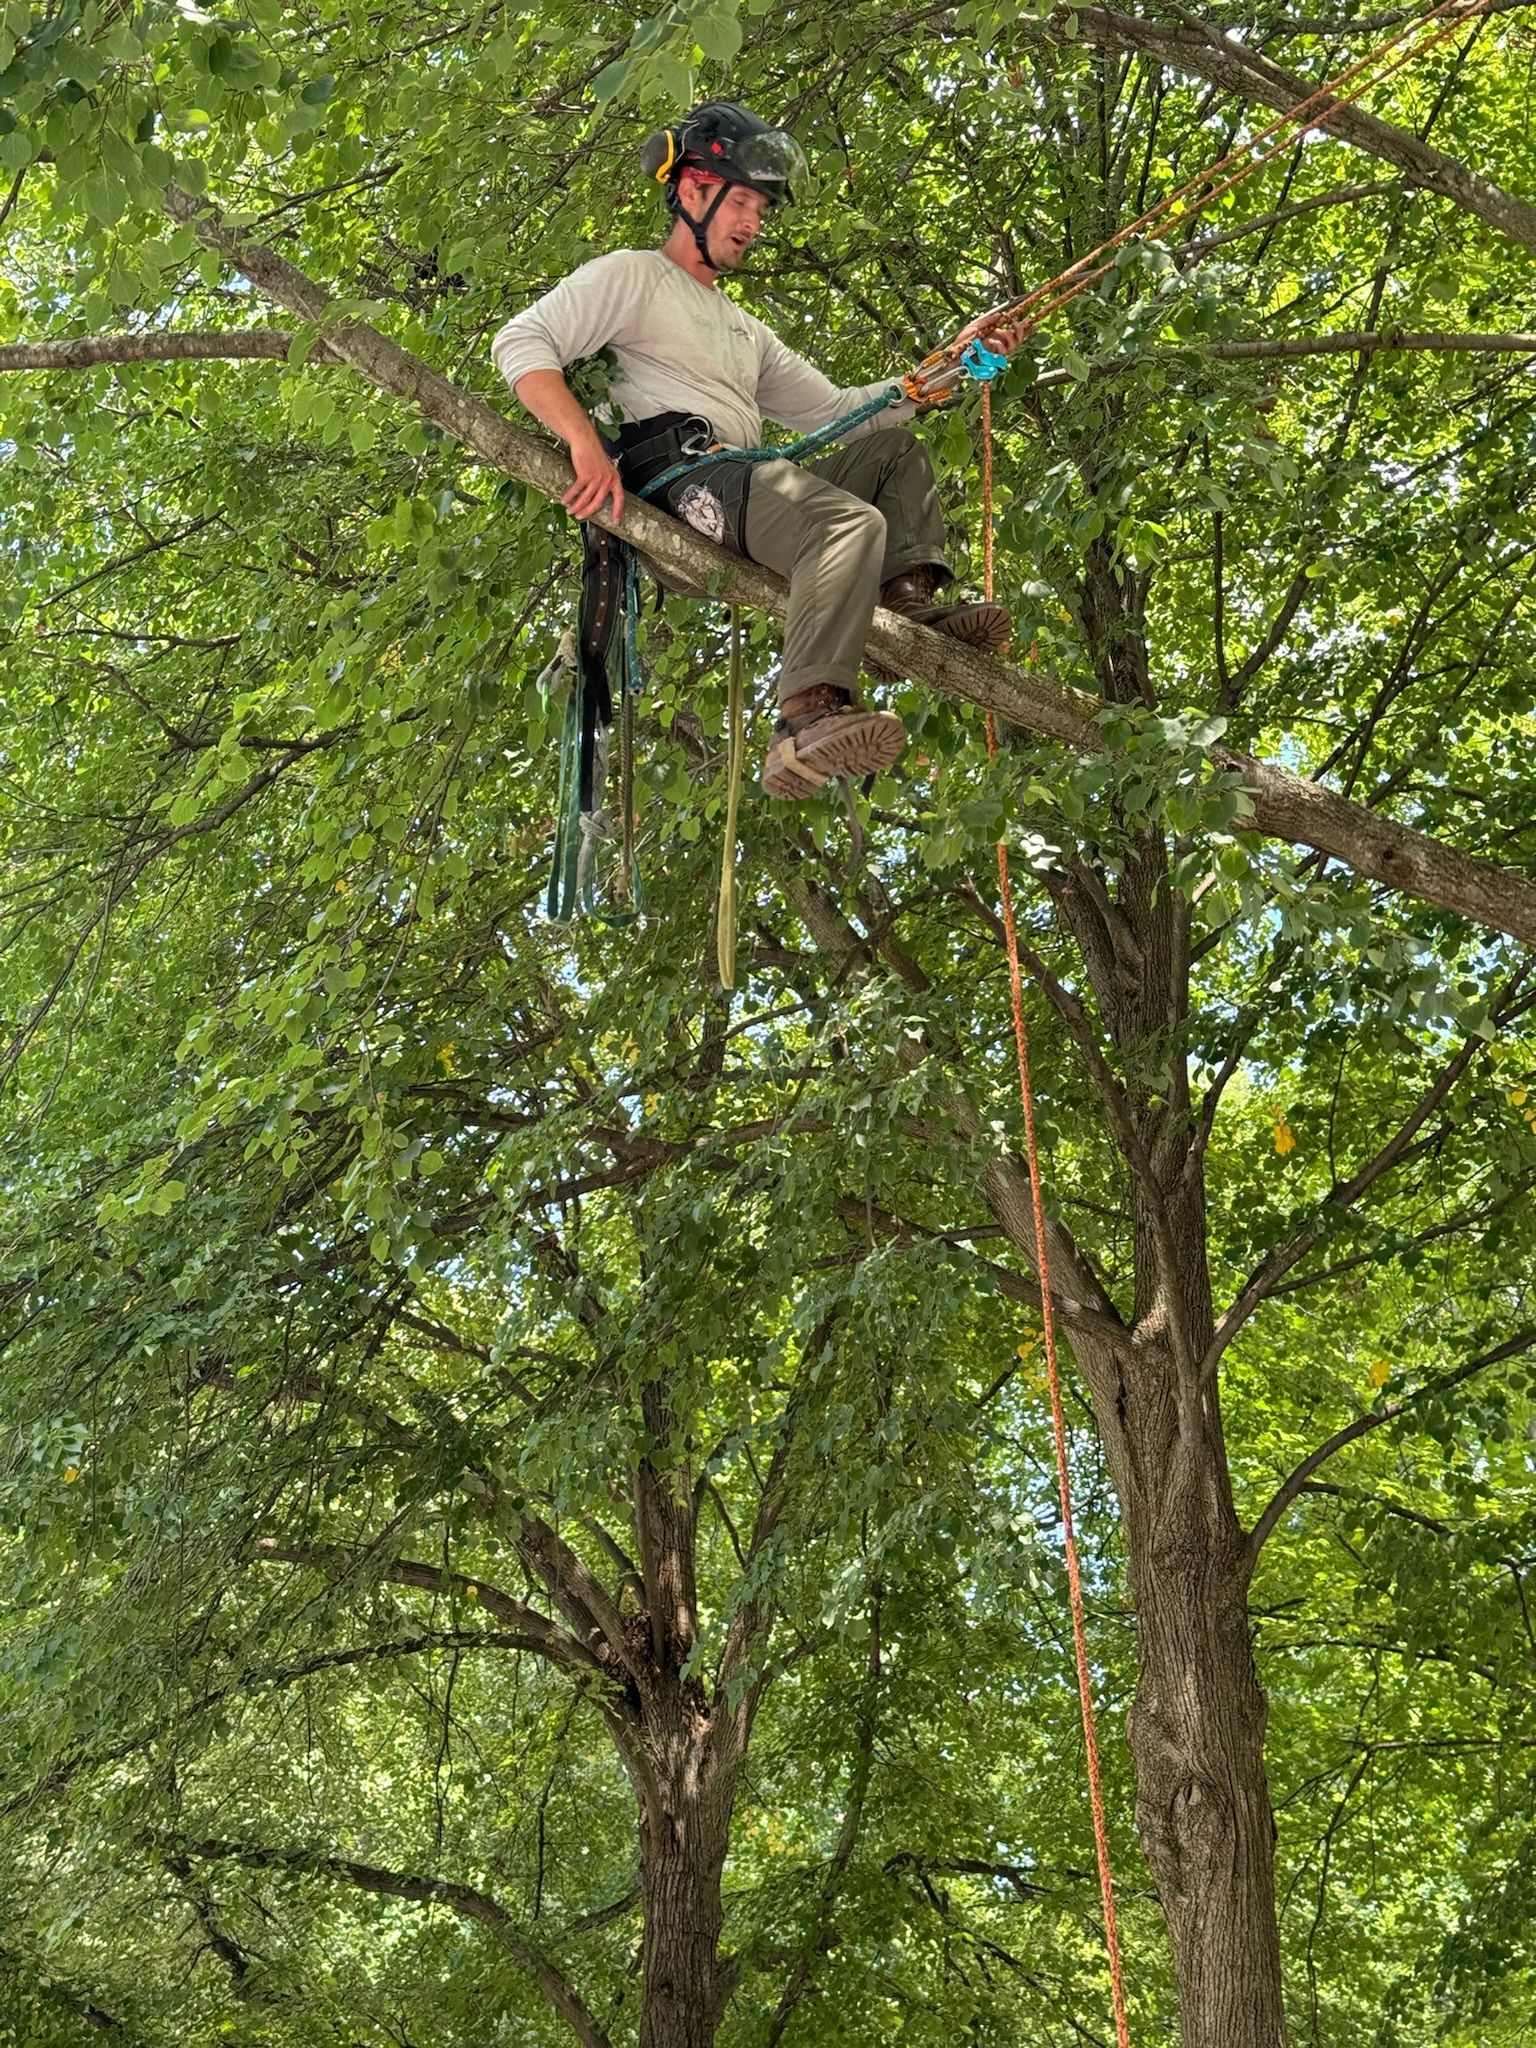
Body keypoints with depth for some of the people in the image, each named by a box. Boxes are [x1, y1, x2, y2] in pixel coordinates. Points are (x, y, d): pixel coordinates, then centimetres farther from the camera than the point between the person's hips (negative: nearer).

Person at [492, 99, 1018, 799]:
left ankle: (910, 600, -8)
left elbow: (832, 409, 31)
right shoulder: (632, 276, 9)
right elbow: (520, 343, -4)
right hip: (673, 479, -9)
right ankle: (807, 721, -49)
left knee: (892, 447, 18)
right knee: (853, 522, -31)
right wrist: (586, 445, -21)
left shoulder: (743, 328, 35)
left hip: (743, 491, 9)